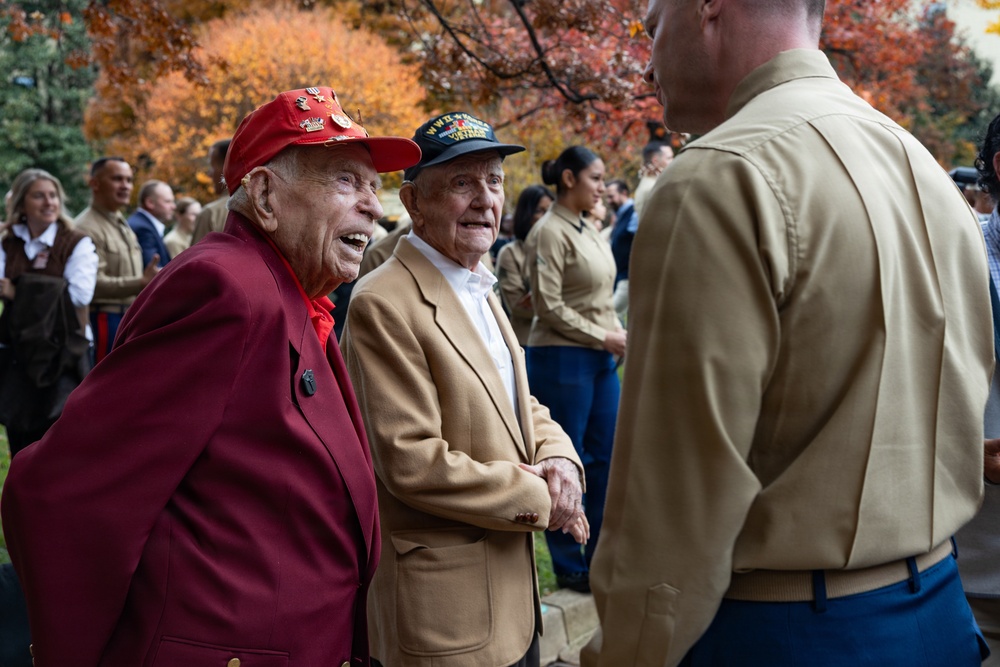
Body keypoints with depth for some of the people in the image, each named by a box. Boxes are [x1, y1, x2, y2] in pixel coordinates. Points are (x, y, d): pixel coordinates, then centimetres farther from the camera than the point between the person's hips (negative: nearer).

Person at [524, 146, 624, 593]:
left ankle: (599, 557, 24)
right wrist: (604, 338, -13)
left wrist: (619, 337, 5)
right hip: (562, 358, -8)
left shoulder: (589, 230, 13)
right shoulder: (550, 233, -12)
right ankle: (569, 566, 16)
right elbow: (549, 307, -16)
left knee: (606, 455, 11)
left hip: (601, 359, 8)